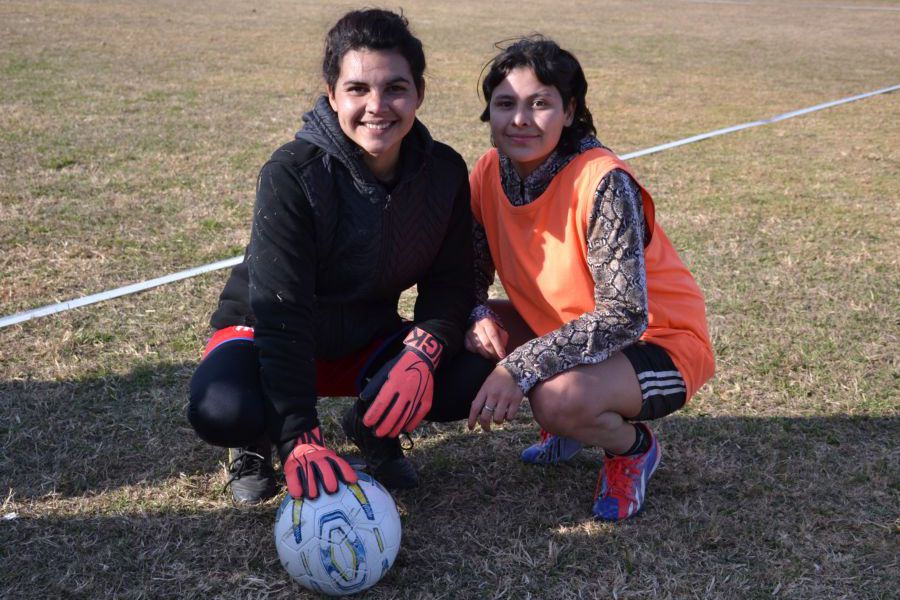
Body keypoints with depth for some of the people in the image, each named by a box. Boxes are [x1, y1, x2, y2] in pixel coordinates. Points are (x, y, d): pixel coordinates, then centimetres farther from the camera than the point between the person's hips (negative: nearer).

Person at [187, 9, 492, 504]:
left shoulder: (444, 172, -13)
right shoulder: (292, 174, -26)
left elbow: (449, 283, -8)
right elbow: (282, 311, -31)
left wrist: (421, 354, -31)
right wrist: (301, 440, -40)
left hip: (366, 340, 4)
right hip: (265, 334, -3)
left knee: (472, 379, -22)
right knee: (221, 411, -36)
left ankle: (371, 427, 9)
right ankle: (258, 443, 3)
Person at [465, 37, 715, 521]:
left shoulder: (602, 182, -27)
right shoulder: (490, 174, -8)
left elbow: (624, 316, -30)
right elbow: (473, 274, 3)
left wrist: (519, 368, -35)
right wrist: (477, 318, -21)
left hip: (657, 341, -7)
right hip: (569, 329, 7)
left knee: (558, 398, -34)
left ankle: (632, 446, 1)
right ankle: (567, 417, 11)